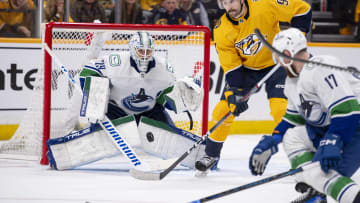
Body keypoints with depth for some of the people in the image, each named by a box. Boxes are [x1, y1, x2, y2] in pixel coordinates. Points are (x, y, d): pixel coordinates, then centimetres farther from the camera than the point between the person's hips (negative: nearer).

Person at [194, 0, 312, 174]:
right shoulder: (221, 31, -16)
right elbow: (231, 68, -12)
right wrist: (234, 95, -22)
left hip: (274, 63, -3)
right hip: (245, 68, 3)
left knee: (281, 109, -20)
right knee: (223, 110, -3)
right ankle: (211, 155, 15)